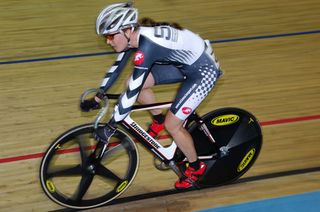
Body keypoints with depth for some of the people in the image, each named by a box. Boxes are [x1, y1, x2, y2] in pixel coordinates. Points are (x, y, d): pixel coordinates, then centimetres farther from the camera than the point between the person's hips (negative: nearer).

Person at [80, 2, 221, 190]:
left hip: (204, 71, -8)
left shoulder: (146, 47, -33)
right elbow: (117, 67, 8)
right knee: (140, 83, 3)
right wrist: (97, 98, 11)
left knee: (172, 125, -8)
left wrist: (110, 127, -23)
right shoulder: (134, 36, -8)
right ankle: (159, 120, 29)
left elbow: (132, 92, -31)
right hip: (185, 63, 9)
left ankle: (196, 168, 16)